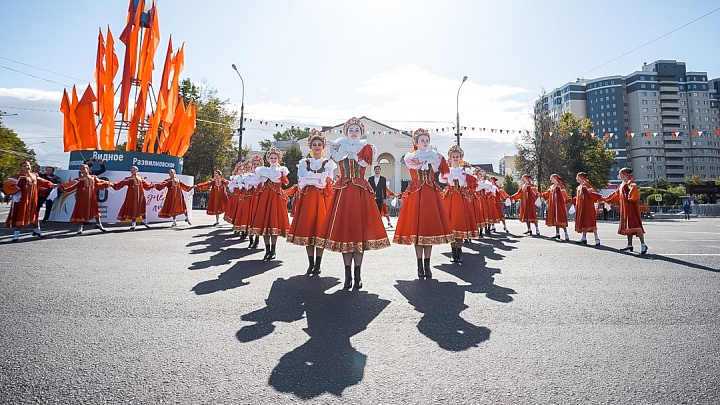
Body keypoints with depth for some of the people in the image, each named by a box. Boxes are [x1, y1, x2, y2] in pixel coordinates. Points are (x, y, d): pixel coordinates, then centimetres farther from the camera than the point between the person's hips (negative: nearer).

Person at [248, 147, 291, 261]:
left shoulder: (282, 170, 7)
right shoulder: (264, 170, 18)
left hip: (276, 197, -3)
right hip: (265, 197, 3)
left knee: (274, 222, -5)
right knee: (264, 221, -2)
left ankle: (273, 250, 3)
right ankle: (267, 250, 4)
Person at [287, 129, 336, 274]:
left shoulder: (328, 163, 10)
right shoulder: (304, 162, 13)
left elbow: (327, 181, -5)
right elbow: (302, 180, -4)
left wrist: (310, 178, -9)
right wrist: (319, 178, -10)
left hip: (323, 198, -1)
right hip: (307, 197, 2)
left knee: (321, 229, -5)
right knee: (306, 229, -2)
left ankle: (318, 264, 3)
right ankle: (310, 264, 7)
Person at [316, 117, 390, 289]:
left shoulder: (367, 147, 11)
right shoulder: (338, 145, 13)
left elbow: (364, 160, -9)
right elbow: (338, 157, -9)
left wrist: (349, 148, -3)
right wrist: (350, 146, -2)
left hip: (361, 193, -1)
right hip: (343, 193, 1)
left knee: (360, 230, -3)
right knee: (344, 230, -1)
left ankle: (357, 275, 5)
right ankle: (348, 275, 6)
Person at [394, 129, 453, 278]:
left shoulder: (435, 156, 15)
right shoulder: (410, 157, 6)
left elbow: (445, 171, -3)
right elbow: (418, 164, -17)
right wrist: (430, 159, -7)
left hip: (431, 195, 3)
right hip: (415, 195, -3)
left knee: (430, 228, 1)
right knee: (416, 228, -4)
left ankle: (427, 266, 9)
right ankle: (420, 266, 5)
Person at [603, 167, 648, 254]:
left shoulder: (630, 182, -7)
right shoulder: (622, 184, 20)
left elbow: (634, 188, -29)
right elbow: (615, 194, 28)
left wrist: (630, 198, -27)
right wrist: (606, 199, 32)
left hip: (631, 207, -9)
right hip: (625, 208, 9)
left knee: (634, 224, -14)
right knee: (627, 225, 9)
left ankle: (643, 245, -13)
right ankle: (629, 245, 13)